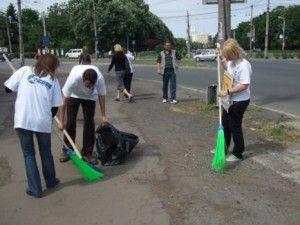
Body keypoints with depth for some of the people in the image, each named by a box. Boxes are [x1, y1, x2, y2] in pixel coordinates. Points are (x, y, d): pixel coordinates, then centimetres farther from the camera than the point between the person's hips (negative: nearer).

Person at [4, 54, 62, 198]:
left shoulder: (24, 71, 3)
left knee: (29, 154, 14)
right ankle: (50, 181, 38)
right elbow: (55, 106, 5)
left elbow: (8, 88, 5)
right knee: (46, 153, 21)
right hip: (43, 122, 1)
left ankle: (35, 189, 17)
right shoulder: (53, 80, 6)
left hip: (22, 121, 0)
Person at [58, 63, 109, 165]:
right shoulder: (74, 78, -41)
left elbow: (101, 96, -17)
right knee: (70, 122, -1)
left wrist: (103, 115, -12)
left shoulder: (100, 79, -36)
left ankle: (87, 152, 5)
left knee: (89, 123, -5)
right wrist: (61, 121, -26)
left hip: (90, 97, 1)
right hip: (74, 95, -1)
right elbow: (64, 100, -31)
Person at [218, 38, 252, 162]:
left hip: (239, 101, -9)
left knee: (235, 126, 3)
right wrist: (222, 58, 14)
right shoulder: (232, 61, 3)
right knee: (225, 124, 19)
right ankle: (223, 148, 36)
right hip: (230, 99, 9)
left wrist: (227, 91, -28)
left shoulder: (244, 65, -24)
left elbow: (244, 85, -28)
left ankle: (238, 153, 20)